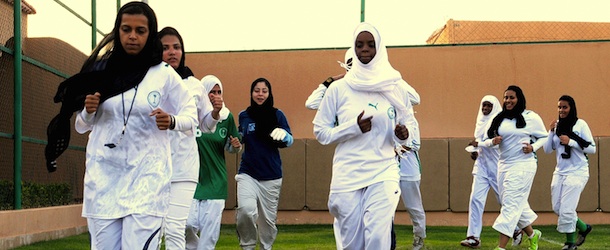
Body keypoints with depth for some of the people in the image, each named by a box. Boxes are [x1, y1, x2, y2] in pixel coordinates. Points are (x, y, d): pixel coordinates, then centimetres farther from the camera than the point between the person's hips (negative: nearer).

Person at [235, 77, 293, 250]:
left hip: (271, 175, 0)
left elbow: (289, 141, -6)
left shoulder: (277, 115, 0)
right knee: (246, 210, -22)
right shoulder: (244, 116, 5)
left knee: (268, 219, 7)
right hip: (247, 173, 0)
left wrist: (283, 135, -28)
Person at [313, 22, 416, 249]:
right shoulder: (338, 89, 0)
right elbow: (321, 132, 3)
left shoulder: (395, 88, 4)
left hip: (383, 173, 0)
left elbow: (404, 133, 15)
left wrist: (403, 135, -8)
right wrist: (353, 127, -12)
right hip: (347, 176, 0)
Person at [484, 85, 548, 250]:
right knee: (518, 205, 14)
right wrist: (493, 142, -10)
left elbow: (544, 137, 5)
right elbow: (487, 140, 12)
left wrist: (533, 147, -13)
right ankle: (532, 234, 36)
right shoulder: (500, 119, 8)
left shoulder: (531, 117, -4)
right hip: (504, 165, 6)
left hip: (523, 165, -6)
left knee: (511, 204, -10)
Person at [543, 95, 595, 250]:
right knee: (557, 208, 8)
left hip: (577, 172, -6)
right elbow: (548, 150, 6)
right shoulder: (557, 125, 6)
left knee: (567, 209, -8)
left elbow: (592, 149, -8)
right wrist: (551, 131, -6)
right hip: (560, 172, 6)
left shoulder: (580, 124, -6)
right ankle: (584, 228, 28)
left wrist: (571, 142, -16)